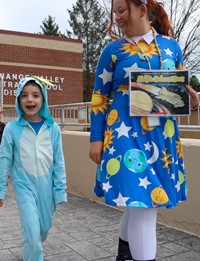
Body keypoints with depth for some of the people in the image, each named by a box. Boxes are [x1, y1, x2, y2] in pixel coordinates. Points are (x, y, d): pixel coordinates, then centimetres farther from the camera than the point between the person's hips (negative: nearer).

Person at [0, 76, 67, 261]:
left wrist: (60, 190, 0)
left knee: (44, 228, 18)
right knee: (32, 233, -7)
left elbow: (59, 162, -1)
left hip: (47, 186, 2)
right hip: (24, 186, -2)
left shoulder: (53, 128, -6)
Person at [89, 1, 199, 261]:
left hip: (162, 134, 4)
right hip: (126, 133, -3)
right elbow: (99, 97, 1)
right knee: (141, 202, -9)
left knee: (138, 202, 14)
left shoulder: (171, 45, 9)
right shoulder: (113, 50, 1)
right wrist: (96, 138, -4)